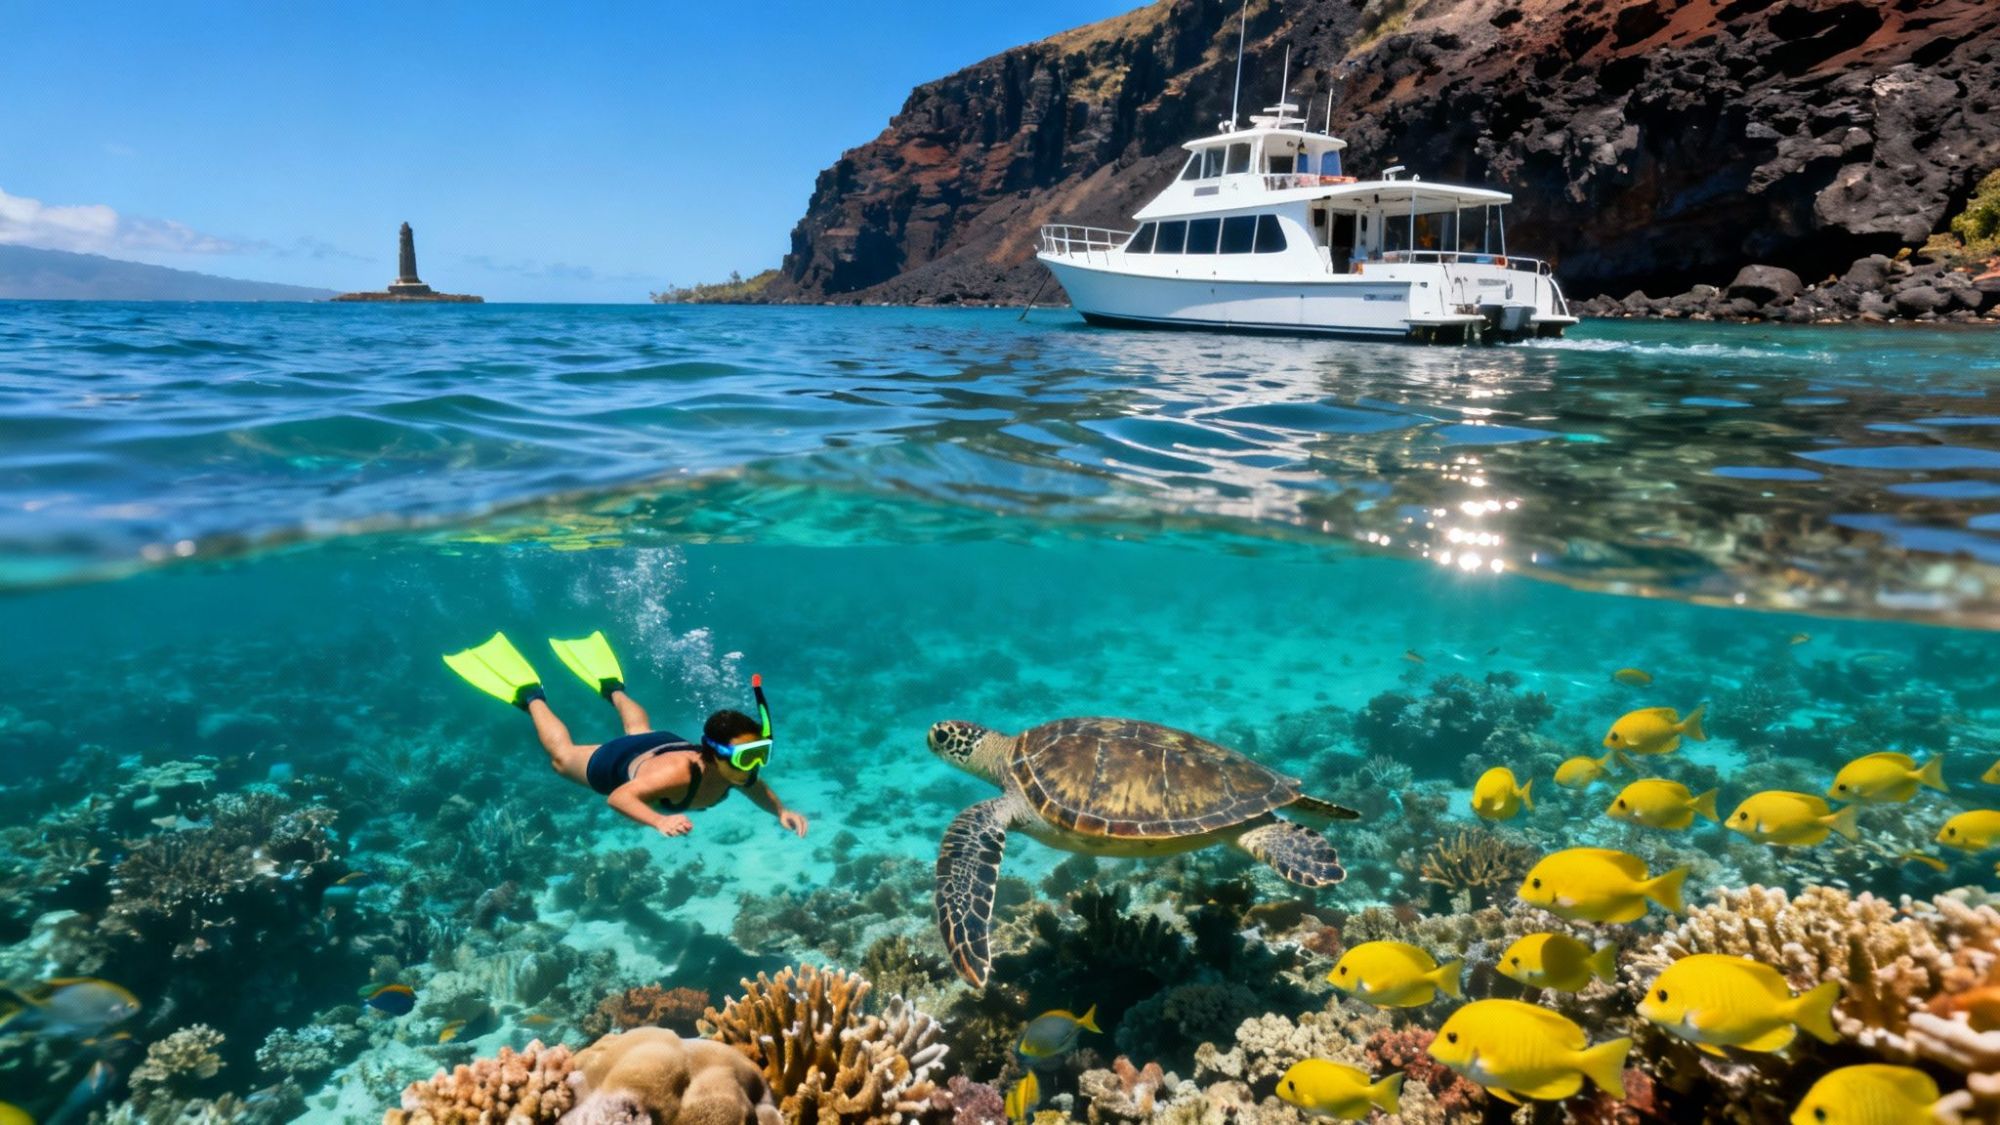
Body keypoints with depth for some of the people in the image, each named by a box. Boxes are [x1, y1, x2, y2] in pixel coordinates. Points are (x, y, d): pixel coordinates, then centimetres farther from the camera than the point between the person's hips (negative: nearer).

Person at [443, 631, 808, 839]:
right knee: (563, 756, 27)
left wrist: (781, 811, -28)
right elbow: (618, 797, -48)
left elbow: (760, 790, -8)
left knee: (641, 731, 43)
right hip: (622, 763, -5)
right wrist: (659, 821, -65)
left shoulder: (740, 770, -31)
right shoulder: (680, 773, -49)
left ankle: (613, 688, 64)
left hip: (665, 745, 5)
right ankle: (531, 696, 44)